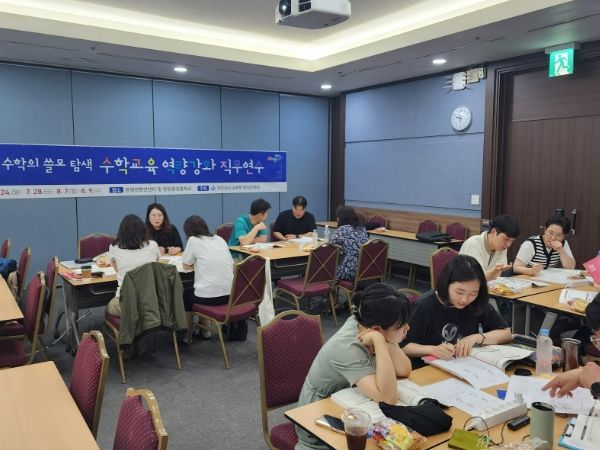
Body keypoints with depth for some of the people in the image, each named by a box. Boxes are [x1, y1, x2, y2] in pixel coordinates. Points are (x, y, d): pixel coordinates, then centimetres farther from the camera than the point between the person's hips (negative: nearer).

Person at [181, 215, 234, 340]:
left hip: (209, 296, -5)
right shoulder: (220, 239, 12)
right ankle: (204, 329, 40)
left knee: (185, 294, 26)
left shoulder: (193, 240, -4)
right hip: (229, 294, 6)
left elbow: (186, 266, 6)